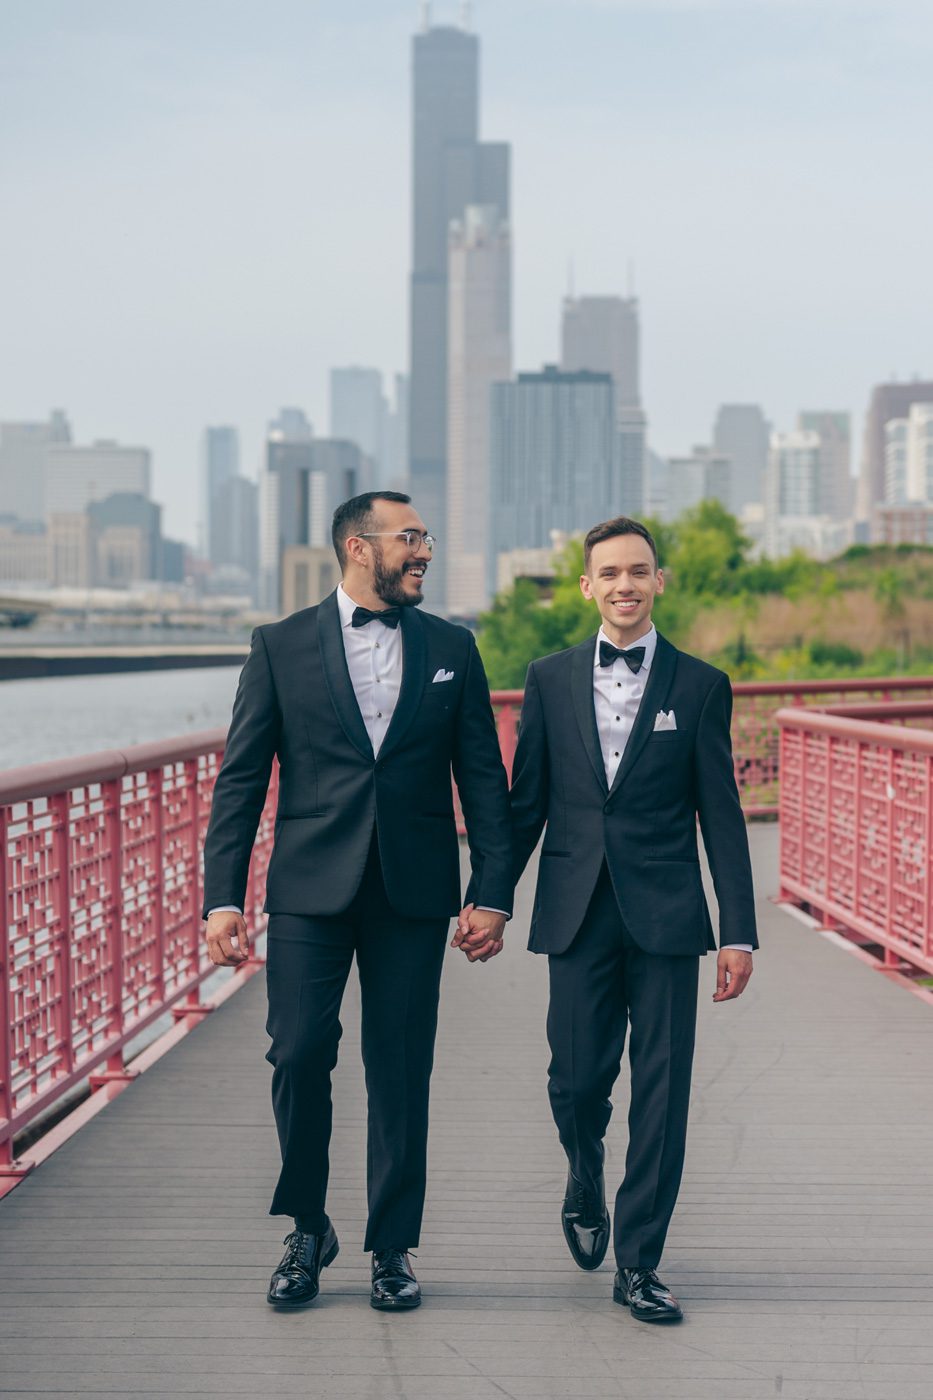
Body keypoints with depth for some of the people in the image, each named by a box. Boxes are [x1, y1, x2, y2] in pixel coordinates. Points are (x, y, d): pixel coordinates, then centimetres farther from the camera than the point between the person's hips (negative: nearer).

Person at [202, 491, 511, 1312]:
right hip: (311, 889, -1)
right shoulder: (282, 647, 4)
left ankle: (392, 1247, 17)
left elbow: (484, 779, 8)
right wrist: (223, 897, -5)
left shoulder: (452, 650, 9)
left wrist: (495, 891, -1)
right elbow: (241, 779, 3)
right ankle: (308, 1231, 18)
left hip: (414, 893, 1)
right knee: (299, 1057, -4)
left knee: (401, 1072, 4)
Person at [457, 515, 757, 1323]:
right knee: (577, 1080, 2)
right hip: (578, 915, 1)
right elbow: (526, 804, 10)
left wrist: (740, 933, -2)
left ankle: (639, 1265, 12)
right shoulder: (550, 680, 7)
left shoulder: (700, 687, 3)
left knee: (661, 1090, 0)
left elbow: (722, 818, 2)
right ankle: (586, 1179, 37)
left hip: (666, 917, -1)